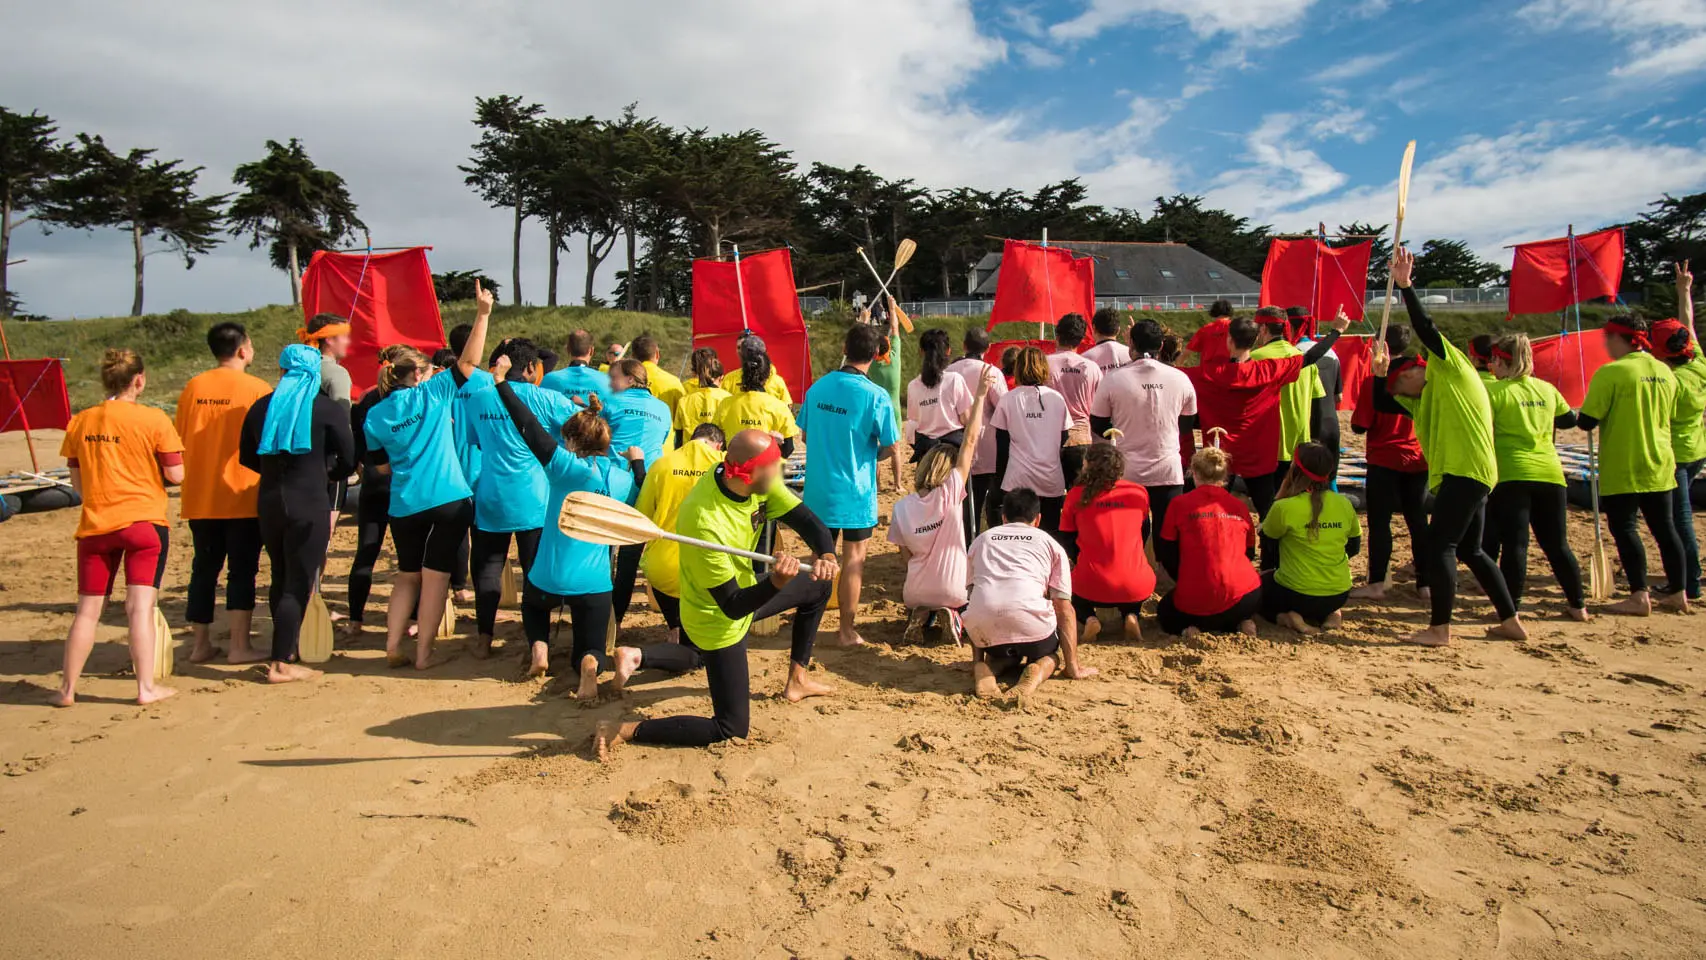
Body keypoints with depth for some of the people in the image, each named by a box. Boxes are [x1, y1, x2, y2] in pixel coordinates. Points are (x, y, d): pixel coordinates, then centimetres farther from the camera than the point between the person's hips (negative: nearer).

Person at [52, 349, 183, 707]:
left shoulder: (79, 422, 5)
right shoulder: (153, 420, -8)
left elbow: (78, 482, 10)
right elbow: (175, 475, -8)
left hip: (95, 525, 4)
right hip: (144, 520, -4)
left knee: (87, 609, 12)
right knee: (140, 606, -3)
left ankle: (67, 689, 18)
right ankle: (146, 687, -2)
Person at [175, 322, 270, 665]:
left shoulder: (193, 387, 5)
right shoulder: (257, 389, -8)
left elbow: (180, 440, 10)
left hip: (199, 496, 5)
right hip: (243, 496, -4)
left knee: (204, 568, 13)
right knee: (242, 570, 2)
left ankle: (200, 644, 19)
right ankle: (239, 646, 2)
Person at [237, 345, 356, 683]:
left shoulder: (261, 407, 8)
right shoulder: (329, 409, -5)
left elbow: (247, 458, 13)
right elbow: (348, 461, -4)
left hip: (269, 501, 5)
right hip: (309, 505, -5)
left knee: (280, 579, 19)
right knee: (299, 584, 0)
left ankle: (285, 650, 30)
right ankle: (281, 664, 0)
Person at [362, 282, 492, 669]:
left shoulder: (375, 416, 5)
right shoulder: (431, 393, -3)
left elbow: (383, 466, 11)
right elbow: (469, 361, -6)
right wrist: (482, 314, -7)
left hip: (404, 505, 3)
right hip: (450, 499, -3)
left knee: (407, 575, 19)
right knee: (435, 577, 3)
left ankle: (393, 645, 13)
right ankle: (423, 653, 5)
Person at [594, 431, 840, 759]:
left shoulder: (755, 483, -17)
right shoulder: (704, 523, -39)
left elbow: (808, 521, -14)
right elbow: (733, 606, -34)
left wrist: (826, 556, -34)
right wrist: (777, 581, -51)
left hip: (744, 591, 8)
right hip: (718, 620, -8)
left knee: (819, 587, 22)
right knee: (731, 730, -4)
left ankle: (797, 679, 32)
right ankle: (626, 731, -1)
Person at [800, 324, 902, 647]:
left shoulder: (817, 387, -1)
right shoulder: (876, 396, -15)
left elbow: (805, 435, 8)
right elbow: (890, 447, -11)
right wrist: (897, 479, 9)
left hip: (818, 489, 4)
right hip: (855, 491, -4)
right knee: (853, 559, 6)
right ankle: (847, 630, 13)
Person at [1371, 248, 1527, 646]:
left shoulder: (1452, 370, 0)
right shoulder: (1422, 401, 21)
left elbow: (1425, 329, -10)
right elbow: (1383, 403, 18)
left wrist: (1405, 285, -11)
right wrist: (1379, 371, 5)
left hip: (1468, 471, -10)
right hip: (1456, 475, 10)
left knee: (1438, 544, -11)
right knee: (1470, 550, 16)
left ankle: (1440, 629, -9)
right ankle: (1511, 621, 23)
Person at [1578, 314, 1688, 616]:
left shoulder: (1611, 373, -15)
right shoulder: (1665, 372, 7)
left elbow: (1587, 422, -16)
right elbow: (1670, 417, 17)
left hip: (1623, 469, -7)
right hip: (1660, 465, 7)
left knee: (1624, 527, -1)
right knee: (1664, 527, 14)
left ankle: (1639, 596, -3)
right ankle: (1678, 592, 22)